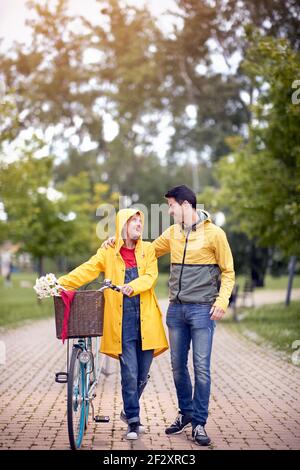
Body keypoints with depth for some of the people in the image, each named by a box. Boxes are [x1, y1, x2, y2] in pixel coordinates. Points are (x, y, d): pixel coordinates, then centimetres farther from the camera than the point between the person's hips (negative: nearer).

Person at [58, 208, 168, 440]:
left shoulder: (148, 250, 10)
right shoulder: (108, 252, 5)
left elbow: (150, 276, -4)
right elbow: (86, 271, -4)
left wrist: (133, 286, -23)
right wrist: (61, 283, -19)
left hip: (146, 320, 2)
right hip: (122, 321, -2)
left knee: (142, 374, 9)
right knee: (129, 373, -7)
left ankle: (129, 411, 31)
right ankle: (133, 420, 6)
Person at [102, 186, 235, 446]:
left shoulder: (214, 233, -5)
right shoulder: (172, 233, 9)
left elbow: (228, 272, -2)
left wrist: (222, 301, -14)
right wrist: (119, 241, 8)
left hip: (202, 309, -5)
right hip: (176, 308, 5)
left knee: (201, 368, -3)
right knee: (178, 366, 11)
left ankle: (199, 422, 8)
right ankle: (185, 412, 28)